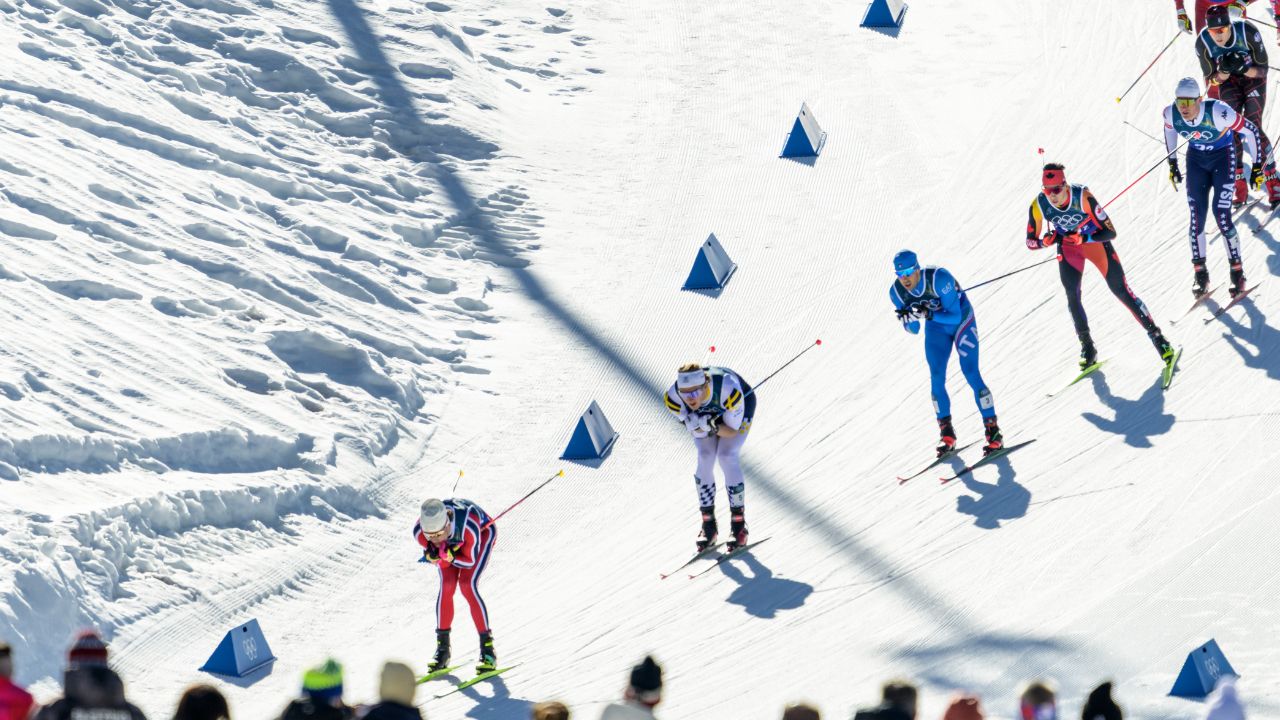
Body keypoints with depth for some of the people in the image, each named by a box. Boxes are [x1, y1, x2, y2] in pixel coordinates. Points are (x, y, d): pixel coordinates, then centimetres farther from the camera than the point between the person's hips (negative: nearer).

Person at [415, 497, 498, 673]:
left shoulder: (468, 526, -44)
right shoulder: (419, 531, -35)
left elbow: (470, 561, -27)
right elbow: (429, 551, -14)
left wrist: (449, 557, -44)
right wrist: (432, 555, -36)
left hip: (483, 532, -3)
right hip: (450, 544, 3)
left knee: (468, 586, -20)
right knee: (446, 586, -14)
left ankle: (487, 648, -13)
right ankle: (442, 648, 1)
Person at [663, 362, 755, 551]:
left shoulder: (728, 389, -44)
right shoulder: (672, 396, -34)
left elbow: (732, 431, -29)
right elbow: (695, 429, -22)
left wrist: (712, 427, -47)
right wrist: (696, 425, -45)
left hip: (740, 407, -3)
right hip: (706, 414, 3)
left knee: (727, 456, -20)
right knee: (705, 458, -15)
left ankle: (739, 525, -10)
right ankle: (708, 526, -1)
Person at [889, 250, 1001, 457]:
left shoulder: (939, 278, -35)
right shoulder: (897, 292, -20)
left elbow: (955, 317, -31)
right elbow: (913, 330, -11)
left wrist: (927, 314, -44)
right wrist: (909, 320, -34)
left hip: (961, 320, -4)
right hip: (936, 328, 4)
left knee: (971, 374, -12)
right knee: (937, 378, -8)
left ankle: (994, 433, -6)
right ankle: (947, 435, 4)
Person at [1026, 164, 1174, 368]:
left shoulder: (1083, 197, -33)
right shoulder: (1039, 205, -25)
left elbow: (1110, 232, -28)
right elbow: (1031, 241, -12)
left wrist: (1083, 238, -42)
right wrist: (1046, 241, -33)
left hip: (1095, 240, -3)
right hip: (1067, 246, 3)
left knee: (1121, 290, -6)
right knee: (1072, 295, -12)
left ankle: (1156, 336, 3)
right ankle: (1087, 347, 3)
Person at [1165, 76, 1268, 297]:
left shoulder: (1217, 112, -35)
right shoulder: (1171, 114, -21)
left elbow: (1249, 130, -21)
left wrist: (1257, 166, -15)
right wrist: (1172, 163, 12)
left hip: (1223, 156, -4)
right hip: (1196, 159, 4)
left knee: (1221, 214, -13)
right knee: (1197, 216, -3)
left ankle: (1237, 272, 1)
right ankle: (1200, 274, 10)